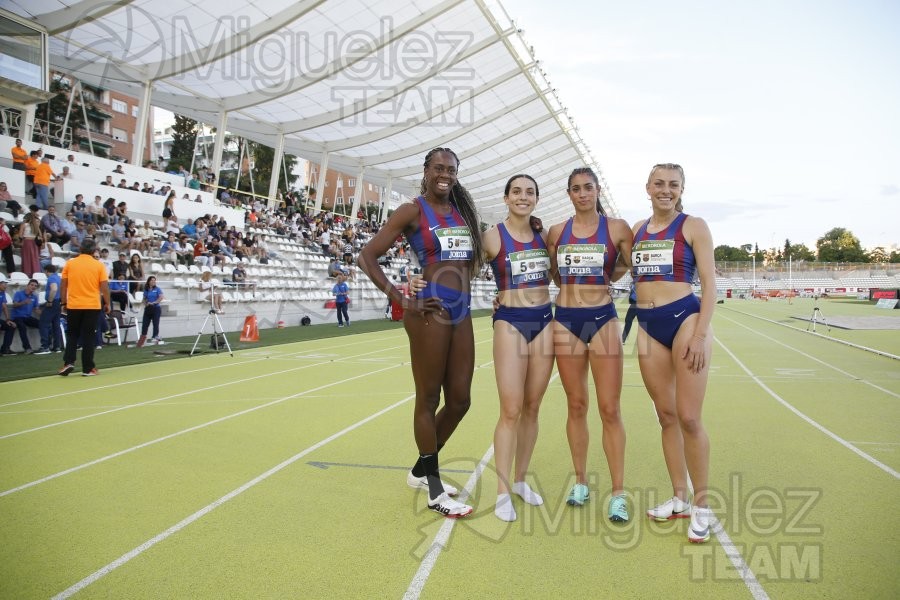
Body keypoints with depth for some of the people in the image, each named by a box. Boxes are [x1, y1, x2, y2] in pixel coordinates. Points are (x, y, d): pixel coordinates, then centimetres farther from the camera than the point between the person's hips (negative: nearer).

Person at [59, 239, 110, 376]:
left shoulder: (69, 263, 3)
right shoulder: (99, 265, -2)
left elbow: (63, 285, 4)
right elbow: (104, 287, -4)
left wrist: (63, 303, 13)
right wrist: (107, 304, 5)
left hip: (73, 306, 2)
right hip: (92, 306, -1)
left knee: (72, 336, 15)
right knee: (88, 338, 3)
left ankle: (68, 363, 3)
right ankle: (88, 368, 5)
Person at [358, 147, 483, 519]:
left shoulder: (463, 210, 15)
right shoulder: (413, 212, -3)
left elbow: (476, 257, 28)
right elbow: (367, 257, -6)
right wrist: (403, 302, -11)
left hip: (462, 313, 7)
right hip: (431, 312, -7)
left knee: (459, 400, 11)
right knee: (428, 400, 2)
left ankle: (422, 470, 32)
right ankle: (434, 491, 16)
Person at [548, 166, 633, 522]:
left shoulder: (617, 228, 1)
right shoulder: (557, 232, 7)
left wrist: (611, 277, 3)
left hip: (603, 319, -2)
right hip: (566, 320, 2)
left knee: (610, 409, -3)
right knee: (576, 406, 9)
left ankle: (618, 494, 6)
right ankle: (580, 482, 23)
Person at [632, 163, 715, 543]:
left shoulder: (693, 226, 0)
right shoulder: (636, 230, 13)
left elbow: (710, 284, -5)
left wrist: (700, 335, -13)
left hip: (685, 319, -5)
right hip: (648, 326, 5)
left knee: (689, 418, -6)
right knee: (666, 416, 10)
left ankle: (701, 505, 10)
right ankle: (679, 498, 23)